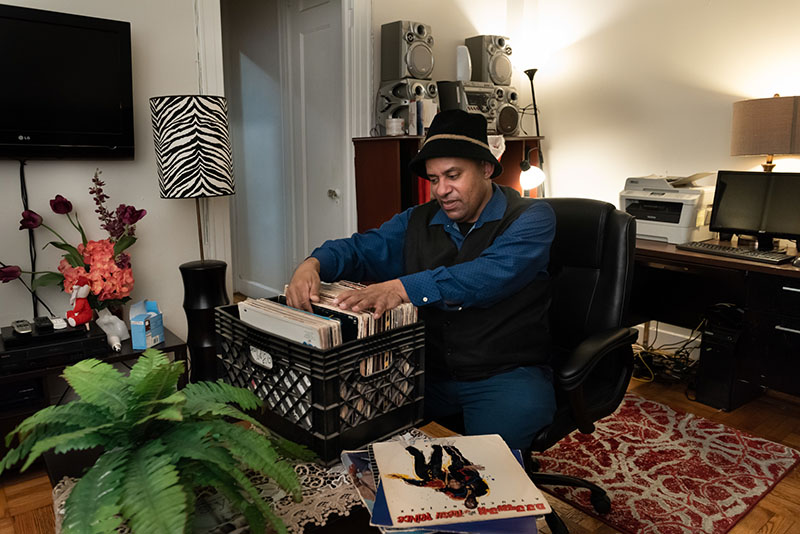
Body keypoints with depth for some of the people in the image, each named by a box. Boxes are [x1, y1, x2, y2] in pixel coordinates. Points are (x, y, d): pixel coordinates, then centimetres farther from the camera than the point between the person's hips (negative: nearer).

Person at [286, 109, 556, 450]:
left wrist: (404, 288, -36)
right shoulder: (418, 222, 11)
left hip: (505, 374, -4)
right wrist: (313, 264, -15)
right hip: (429, 371, 5)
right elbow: (361, 249, 9)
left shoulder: (532, 218, -6)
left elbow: (492, 275, -24)